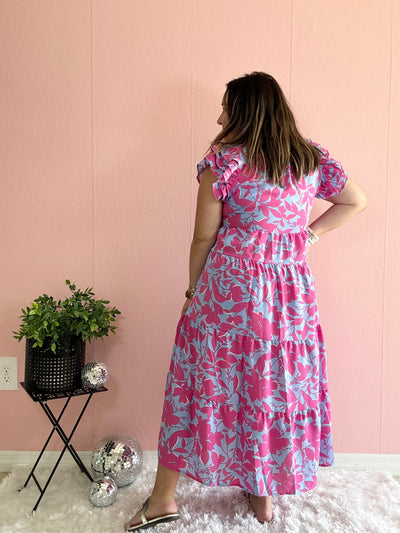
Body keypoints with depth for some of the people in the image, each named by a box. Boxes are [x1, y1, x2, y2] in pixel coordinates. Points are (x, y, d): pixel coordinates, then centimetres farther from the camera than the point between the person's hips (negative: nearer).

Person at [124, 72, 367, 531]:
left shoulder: (223, 161, -9)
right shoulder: (312, 157, 5)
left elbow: (204, 237, -6)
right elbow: (356, 201, 16)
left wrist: (193, 292, 6)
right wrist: (310, 232, 13)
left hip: (228, 288, -4)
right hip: (292, 290, 5)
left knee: (205, 382, 8)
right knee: (279, 385, 17)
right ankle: (264, 495, 35)